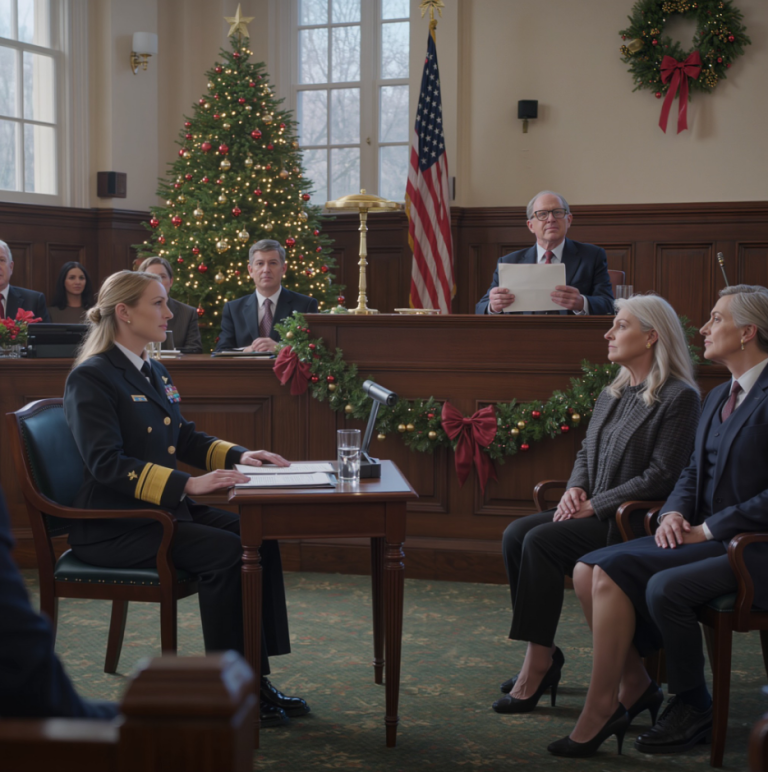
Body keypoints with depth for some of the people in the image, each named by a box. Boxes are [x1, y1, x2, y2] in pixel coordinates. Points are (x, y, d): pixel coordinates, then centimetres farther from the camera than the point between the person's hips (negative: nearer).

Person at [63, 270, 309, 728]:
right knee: (224, 552, -26)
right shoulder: (91, 378, -12)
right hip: (113, 529, -9)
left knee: (259, 538, -9)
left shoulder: (154, 373, 16)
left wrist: (238, 456, 4)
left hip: (163, 510, 9)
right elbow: (106, 462, -22)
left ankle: (255, 678, -6)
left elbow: (185, 439, 22)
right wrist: (186, 484, -30)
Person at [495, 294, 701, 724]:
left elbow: (661, 478, -16)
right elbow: (586, 454, 22)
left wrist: (594, 504, -16)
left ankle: (539, 664, -19)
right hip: (593, 513, 8)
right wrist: (575, 489, 0)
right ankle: (544, 655, -9)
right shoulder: (613, 395, 16)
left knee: (542, 541, -25)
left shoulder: (679, 398, -10)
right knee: (517, 534, -14)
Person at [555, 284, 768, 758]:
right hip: (706, 538, 8)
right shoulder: (719, 398, 17)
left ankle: (694, 709, -9)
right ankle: (633, 686, 1)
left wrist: (708, 529, -16)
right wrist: (675, 513, 0)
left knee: (666, 587, -30)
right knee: (594, 571, -10)